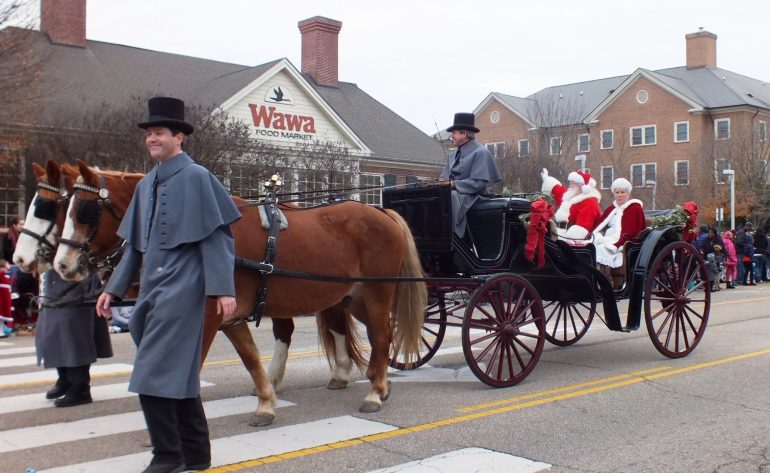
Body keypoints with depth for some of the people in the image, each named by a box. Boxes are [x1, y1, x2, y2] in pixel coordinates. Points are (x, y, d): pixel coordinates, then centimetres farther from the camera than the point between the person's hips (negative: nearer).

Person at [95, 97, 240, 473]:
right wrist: (113, 288, 16)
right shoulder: (147, 184, 14)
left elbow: (216, 237, -11)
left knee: (154, 376, -10)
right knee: (178, 375, 14)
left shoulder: (196, 177, -6)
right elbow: (135, 244, 19)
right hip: (152, 290, 8)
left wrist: (224, 289, -17)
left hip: (181, 288, -8)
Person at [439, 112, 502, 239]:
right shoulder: (457, 153, 21)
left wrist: (453, 184, -17)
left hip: (470, 198, -8)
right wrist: (443, 182, -7)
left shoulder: (480, 152, -6)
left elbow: (478, 183, -16)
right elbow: (445, 177, 18)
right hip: (454, 194, 8)